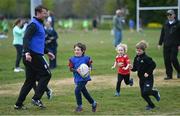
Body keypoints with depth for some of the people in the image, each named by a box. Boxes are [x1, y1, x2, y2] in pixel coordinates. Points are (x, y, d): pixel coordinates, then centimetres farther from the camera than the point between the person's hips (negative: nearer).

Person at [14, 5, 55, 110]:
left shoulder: (39, 24, 22)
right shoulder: (34, 24, -10)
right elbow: (26, 38, -23)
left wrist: (47, 52, 32)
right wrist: (27, 52, -36)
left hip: (34, 55, 10)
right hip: (33, 55, -10)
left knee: (30, 80, 10)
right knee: (46, 74, -5)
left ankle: (19, 104, 10)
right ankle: (36, 99, -6)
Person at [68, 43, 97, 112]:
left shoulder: (86, 58, -4)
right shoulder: (72, 59, 2)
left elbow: (90, 65, 6)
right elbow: (71, 69, -2)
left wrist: (89, 69, -16)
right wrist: (76, 70, -20)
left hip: (84, 78, -4)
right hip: (77, 79, 4)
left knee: (77, 90, -16)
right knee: (84, 92, 13)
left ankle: (79, 106, 1)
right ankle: (93, 103, 33)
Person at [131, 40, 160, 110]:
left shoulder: (146, 58, -18)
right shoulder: (136, 58, 4)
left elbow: (153, 65, -18)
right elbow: (135, 68, 10)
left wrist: (148, 73, -19)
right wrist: (132, 68, -12)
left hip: (148, 78, -7)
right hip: (141, 78, 7)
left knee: (146, 92, -20)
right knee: (143, 94, 6)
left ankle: (155, 93, 12)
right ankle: (151, 105, 25)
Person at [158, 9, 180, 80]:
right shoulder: (165, 24, 13)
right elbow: (162, 34, 18)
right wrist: (160, 43, 13)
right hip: (166, 45, 5)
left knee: (173, 59, -12)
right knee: (166, 60, 1)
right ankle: (169, 75, 9)